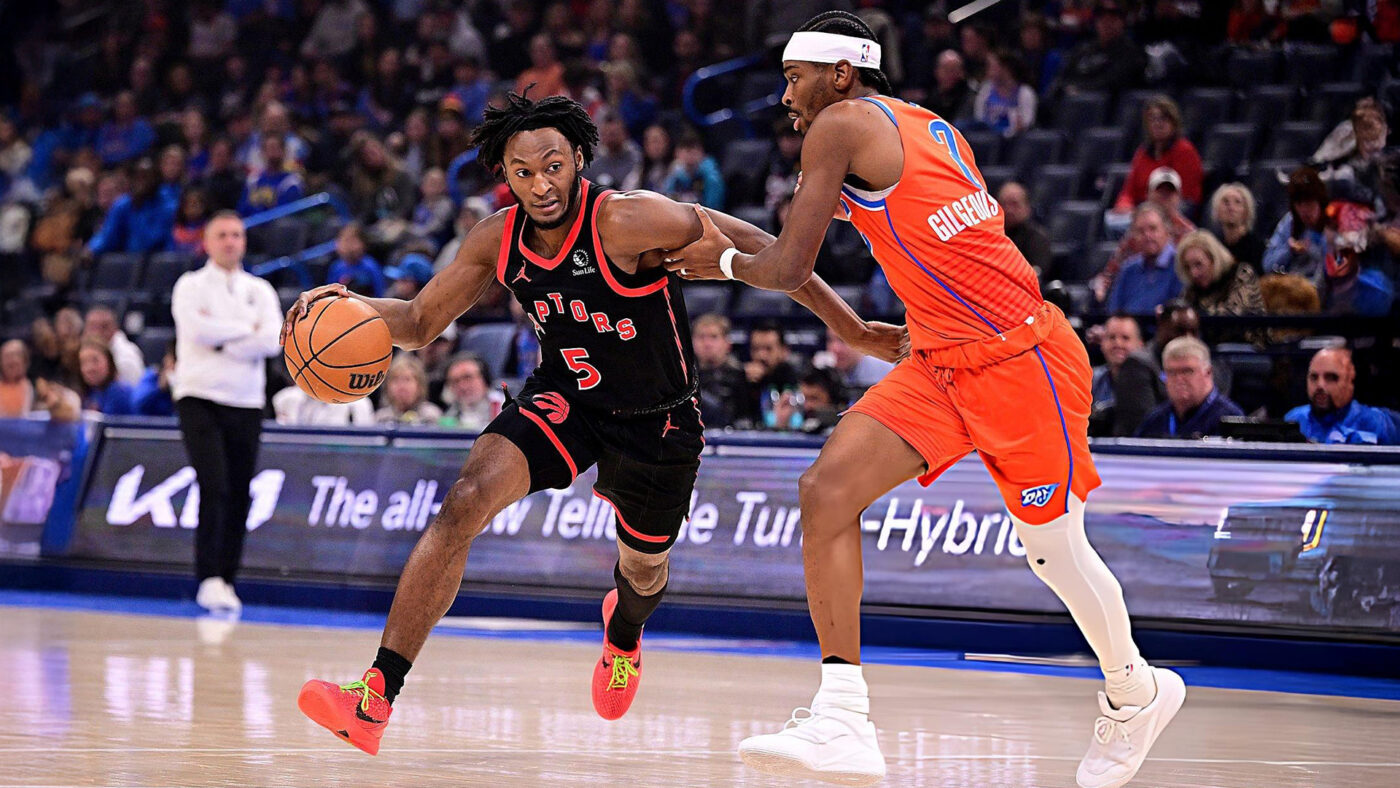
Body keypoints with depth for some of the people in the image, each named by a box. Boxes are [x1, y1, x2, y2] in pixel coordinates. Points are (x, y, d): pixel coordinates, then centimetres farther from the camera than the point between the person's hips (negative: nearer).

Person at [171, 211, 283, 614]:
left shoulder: (260, 290, 12)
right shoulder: (190, 286, 5)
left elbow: (274, 340, -3)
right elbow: (198, 330, -14)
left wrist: (221, 341, -9)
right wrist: (247, 329, -5)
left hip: (247, 403, 3)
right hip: (200, 399, -3)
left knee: (239, 496, 3)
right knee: (214, 487, -16)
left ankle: (227, 579, 11)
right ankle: (209, 579, -17)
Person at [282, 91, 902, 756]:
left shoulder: (629, 221, -29)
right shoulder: (499, 239, -12)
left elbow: (756, 249, -21)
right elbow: (420, 322, -1)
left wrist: (852, 329, -18)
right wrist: (349, 306, -23)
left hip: (656, 420, -2)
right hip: (565, 401, 2)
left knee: (645, 567, 21)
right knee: (466, 502, -24)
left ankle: (623, 633, 65)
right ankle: (372, 701, -28)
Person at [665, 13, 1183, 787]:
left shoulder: (842, 124, -11)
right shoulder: (925, 127, 14)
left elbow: (789, 268, -11)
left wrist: (724, 261, 8)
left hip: (1022, 360, -9)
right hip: (943, 365, 9)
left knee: (1053, 551, 7)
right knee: (826, 490, -8)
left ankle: (1135, 692, 35)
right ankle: (844, 722, -13)